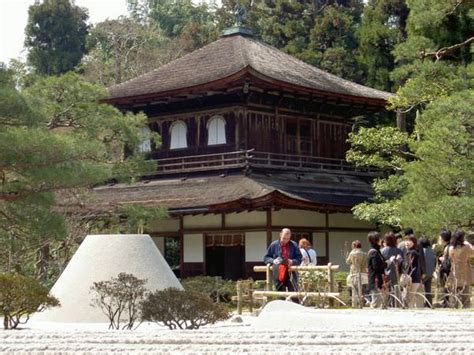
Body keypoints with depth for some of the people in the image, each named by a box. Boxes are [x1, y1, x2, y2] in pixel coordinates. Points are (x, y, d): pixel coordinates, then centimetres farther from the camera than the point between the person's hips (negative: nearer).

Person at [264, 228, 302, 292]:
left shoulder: (294, 245, 5)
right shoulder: (274, 245, 5)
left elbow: (299, 258, 6)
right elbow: (266, 258, 8)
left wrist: (293, 261, -15)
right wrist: (273, 261, -13)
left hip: (291, 275, 0)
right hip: (278, 276, 0)